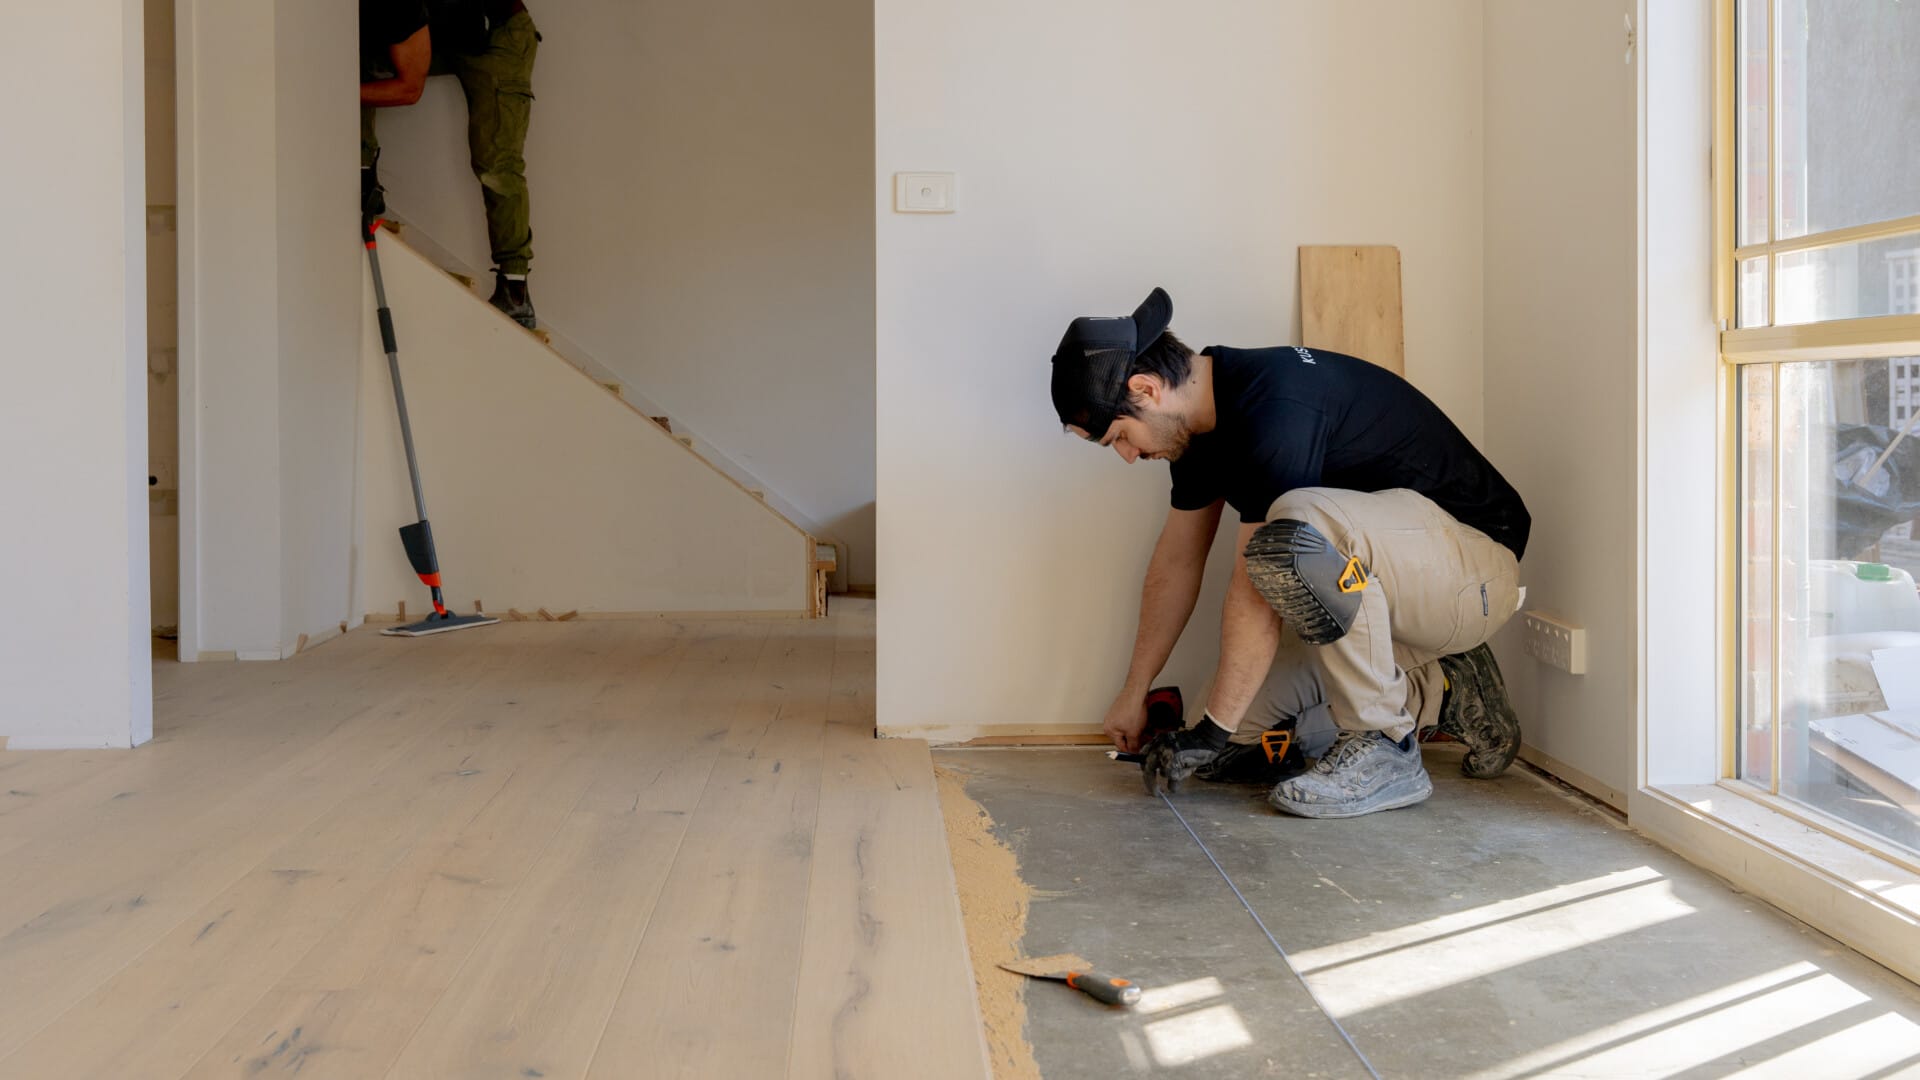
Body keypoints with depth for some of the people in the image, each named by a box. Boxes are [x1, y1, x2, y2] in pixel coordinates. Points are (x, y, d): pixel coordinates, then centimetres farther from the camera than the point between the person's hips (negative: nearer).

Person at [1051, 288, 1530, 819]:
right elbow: (1175, 563, 12)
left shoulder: (1275, 407, -27)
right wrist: (1133, 694, 17)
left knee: (1297, 528, -38)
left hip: (1474, 569, -9)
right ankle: (1442, 695, 13)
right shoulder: (1207, 415, 3)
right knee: (1245, 723, -2)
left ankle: (1385, 752, -19)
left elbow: (1257, 593, -26)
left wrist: (1213, 731, -17)